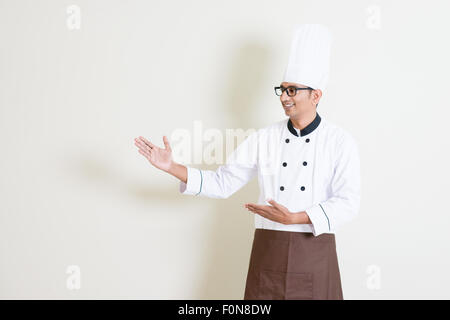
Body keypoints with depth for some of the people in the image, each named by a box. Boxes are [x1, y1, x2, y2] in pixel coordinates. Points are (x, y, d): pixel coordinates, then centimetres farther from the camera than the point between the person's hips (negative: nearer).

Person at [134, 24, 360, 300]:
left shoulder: (341, 142, -2)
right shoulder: (264, 139, 6)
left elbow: (348, 203, -9)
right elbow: (222, 183, 8)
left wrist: (293, 218, -19)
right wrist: (172, 167, -3)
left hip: (315, 250, -2)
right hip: (269, 251, 2)